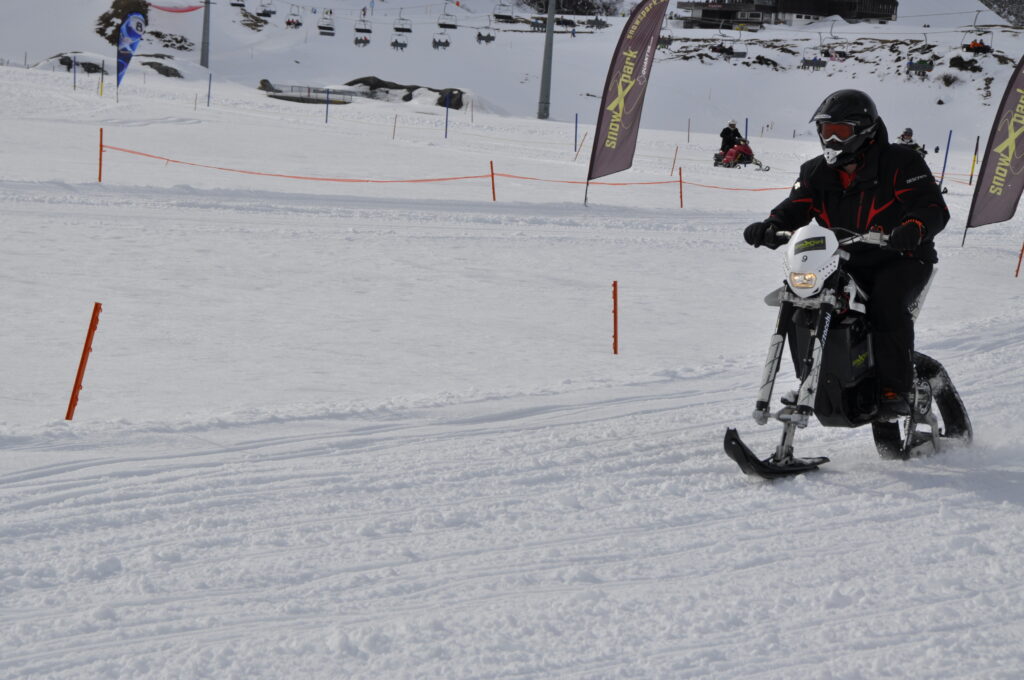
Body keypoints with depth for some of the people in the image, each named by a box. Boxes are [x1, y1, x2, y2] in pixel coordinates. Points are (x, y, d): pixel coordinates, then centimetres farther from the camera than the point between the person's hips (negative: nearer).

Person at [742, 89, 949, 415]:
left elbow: (933, 207, -18)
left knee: (886, 303, -35)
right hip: (847, 264, 6)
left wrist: (914, 228, -42)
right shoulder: (817, 173, 8)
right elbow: (795, 208, 0)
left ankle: (896, 388, -27)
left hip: (901, 260, -6)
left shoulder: (900, 163, -10)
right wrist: (770, 228, -24)